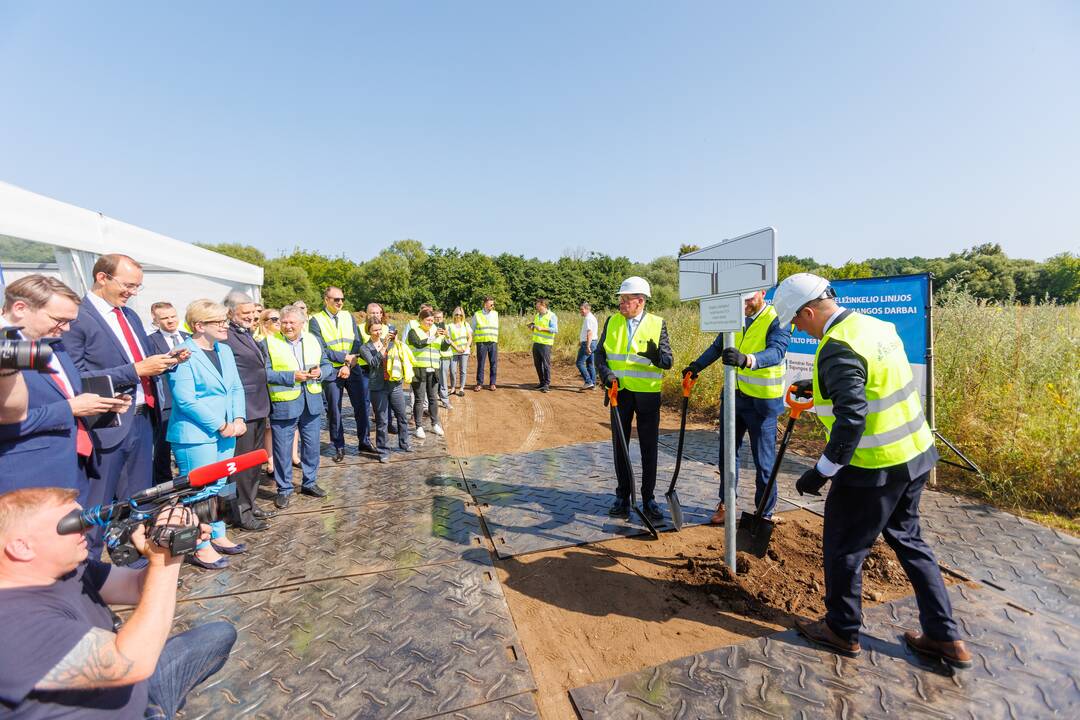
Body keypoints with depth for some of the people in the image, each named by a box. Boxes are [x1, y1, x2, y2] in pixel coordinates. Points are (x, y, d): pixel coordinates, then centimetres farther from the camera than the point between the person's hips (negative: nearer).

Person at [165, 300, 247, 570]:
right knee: (199, 492, 2)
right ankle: (200, 548, 15)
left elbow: (236, 388, 11)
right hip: (196, 435, -8)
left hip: (226, 433, 8)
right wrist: (220, 425, -17)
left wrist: (239, 419, -4)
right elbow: (185, 399, -19)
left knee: (220, 488, 17)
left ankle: (218, 536, 31)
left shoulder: (225, 350, 10)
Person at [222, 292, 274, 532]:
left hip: (258, 408, 9)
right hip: (242, 410, -9)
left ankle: (251, 504, 33)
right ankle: (242, 513, 17)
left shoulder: (247, 334, 13)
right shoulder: (226, 337, -16)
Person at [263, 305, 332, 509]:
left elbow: (328, 365, 11)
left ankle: (309, 482, 32)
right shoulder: (268, 343, -4)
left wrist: (320, 372, -10)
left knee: (312, 446, 14)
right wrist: (291, 377, -20)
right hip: (283, 405, -4)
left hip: (312, 402, 4)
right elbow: (265, 373, -12)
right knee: (282, 449, 6)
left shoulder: (314, 340, 9)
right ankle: (284, 489, 22)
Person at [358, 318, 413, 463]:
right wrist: (384, 346, -20)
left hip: (395, 384, 3)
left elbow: (402, 352, 1)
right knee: (381, 421, 3)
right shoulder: (365, 348, 0)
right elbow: (374, 363, -15)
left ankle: (404, 443, 31)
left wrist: (396, 340, -12)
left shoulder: (390, 342, 8)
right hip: (378, 387, -3)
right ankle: (383, 451, 15)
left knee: (402, 416, 13)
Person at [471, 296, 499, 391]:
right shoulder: (477, 315, 3)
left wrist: (496, 339, 13)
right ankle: (479, 383, 11)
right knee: (480, 364, 1)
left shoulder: (495, 314, 11)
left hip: (493, 342, 2)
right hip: (481, 342, -2)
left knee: (493, 363, 2)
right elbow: (472, 329, 11)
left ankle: (492, 383, 12)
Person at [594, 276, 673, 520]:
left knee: (649, 448, 7)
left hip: (648, 394, -2)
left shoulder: (657, 324, -2)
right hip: (620, 392, 2)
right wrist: (606, 373, -12)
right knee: (619, 446, 10)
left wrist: (657, 356, -28)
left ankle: (648, 499, 23)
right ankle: (622, 497, 25)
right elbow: (599, 353, 7)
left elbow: (668, 361, -5)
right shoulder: (612, 322, 5)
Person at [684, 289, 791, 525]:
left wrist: (747, 359, -50)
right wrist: (697, 366, 2)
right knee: (727, 452, 16)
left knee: (764, 460, 6)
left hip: (762, 401, -6)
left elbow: (776, 352, -32)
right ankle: (725, 503, 32)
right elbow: (718, 346, 16)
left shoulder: (777, 320, -14)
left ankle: (765, 513, 24)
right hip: (733, 395, 6)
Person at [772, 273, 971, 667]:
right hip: (914, 456, 9)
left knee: (843, 548, 10)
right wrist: (820, 388, 28)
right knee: (908, 540, 24)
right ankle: (944, 637, 35)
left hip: (873, 468, -9)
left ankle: (842, 630, 29)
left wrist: (822, 471, -22)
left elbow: (852, 417, -29)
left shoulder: (837, 349, -24)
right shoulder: (876, 325, 4)